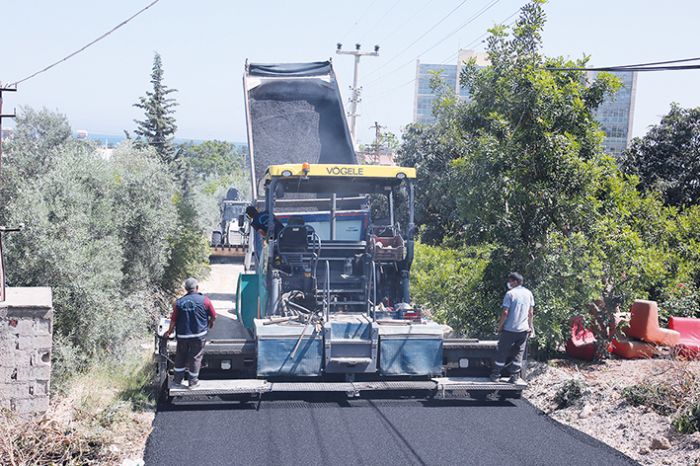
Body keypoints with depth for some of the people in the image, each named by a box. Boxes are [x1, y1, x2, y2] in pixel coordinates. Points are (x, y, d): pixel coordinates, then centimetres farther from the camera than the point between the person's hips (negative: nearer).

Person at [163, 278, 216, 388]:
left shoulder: (179, 302, -4)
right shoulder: (204, 300, -8)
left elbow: (173, 320, 0)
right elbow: (213, 316, 0)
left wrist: (169, 331, 18)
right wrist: (210, 323, 22)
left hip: (182, 335, 2)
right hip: (198, 335, -2)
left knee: (180, 357, 19)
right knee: (195, 357, 10)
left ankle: (178, 379, 28)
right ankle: (193, 381, 18)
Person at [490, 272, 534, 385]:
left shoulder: (510, 294, -12)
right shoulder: (528, 293, 5)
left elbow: (505, 313, -15)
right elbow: (530, 312, 9)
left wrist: (499, 326, -5)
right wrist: (530, 326, 18)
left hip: (509, 329, -4)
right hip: (523, 329, 4)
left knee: (502, 352, 7)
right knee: (518, 353, 11)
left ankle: (495, 375, 13)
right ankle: (515, 377, 10)